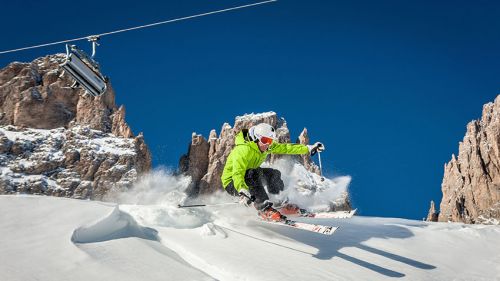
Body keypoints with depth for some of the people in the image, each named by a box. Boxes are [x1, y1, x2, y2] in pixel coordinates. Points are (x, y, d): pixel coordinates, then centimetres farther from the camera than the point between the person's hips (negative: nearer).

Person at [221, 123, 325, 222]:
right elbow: (237, 174, -43)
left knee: (274, 174, -3)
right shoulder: (243, 150, -31)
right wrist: (243, 192, -60)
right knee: (254, 173, -35)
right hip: (232, 184, -8)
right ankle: (264, 209, -38)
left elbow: (285, 148, 1)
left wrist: (309, 148, -1)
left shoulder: (267, 146, -5)